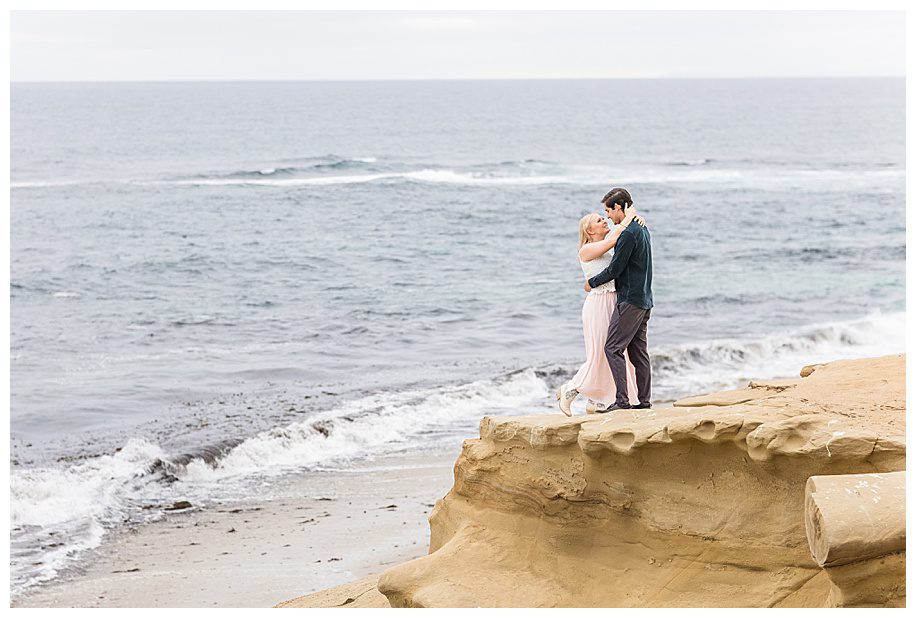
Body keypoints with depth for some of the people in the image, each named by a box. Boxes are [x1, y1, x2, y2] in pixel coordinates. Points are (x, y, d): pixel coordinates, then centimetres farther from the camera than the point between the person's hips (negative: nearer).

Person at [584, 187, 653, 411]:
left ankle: (622, 400, -12)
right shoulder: (642, 229, 15)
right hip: (644, 300, 10)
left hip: (630, 300, -10)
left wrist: (592, 282, 0)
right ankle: (645, 400, 11)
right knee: (639, 351, 11)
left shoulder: (628, 233, -17)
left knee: (613, 348, -8)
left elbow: (615, 268, -16)